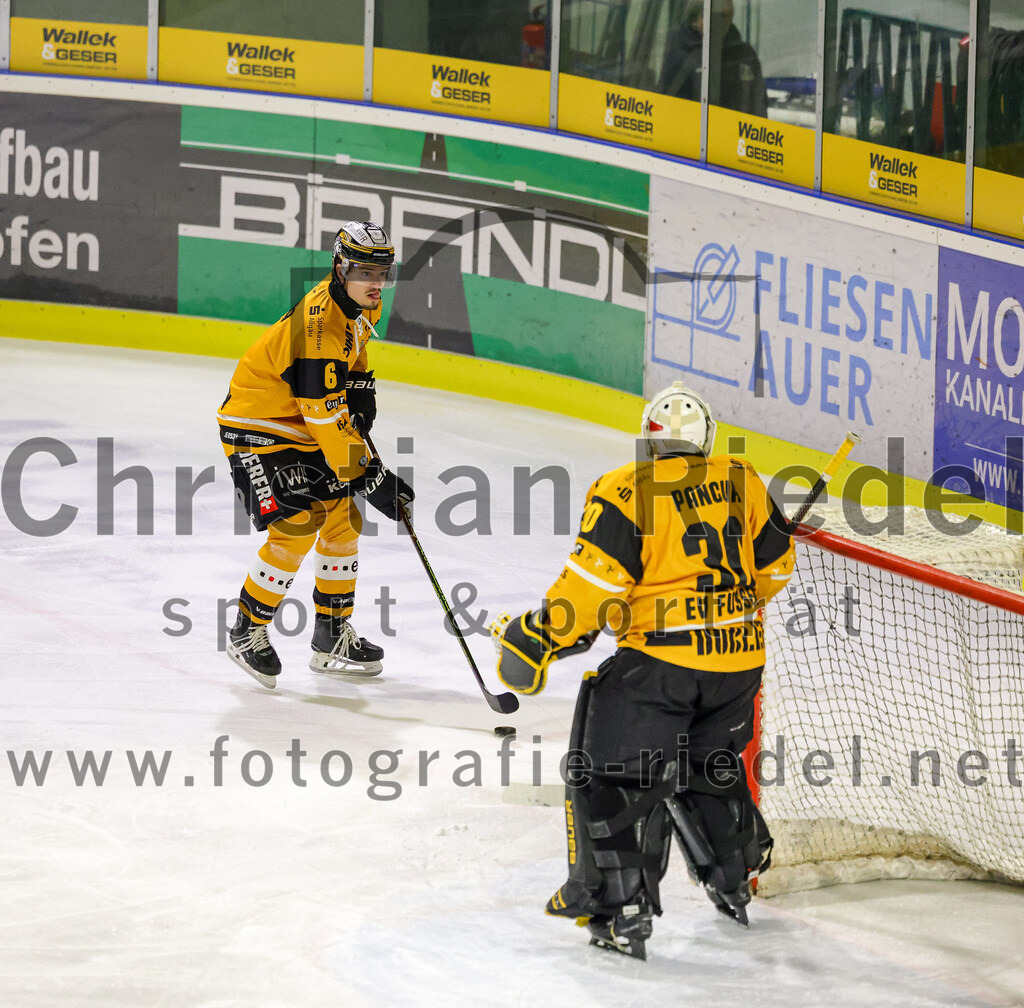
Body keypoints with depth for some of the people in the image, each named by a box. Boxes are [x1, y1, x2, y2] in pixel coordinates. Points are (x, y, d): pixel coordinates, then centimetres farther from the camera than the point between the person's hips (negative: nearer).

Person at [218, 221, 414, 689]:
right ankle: (247, 633, -1)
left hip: (303, 428, 9)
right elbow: (325, 416, -31)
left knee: (344, 519, 8)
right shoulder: (318, 326, -32)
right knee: (297, 527, -18)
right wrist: (368, 477, -28)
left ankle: (332, 635, 21)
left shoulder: (363, 304, -4)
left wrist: (360, 387, 6)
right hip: (256, 427, -9)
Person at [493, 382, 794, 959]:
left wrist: (541, 636, -5)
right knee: (706, 766, 28)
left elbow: (595, 580, -15)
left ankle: (623, 909, -7)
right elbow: (773, 567, 19)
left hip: (661, 657, -6)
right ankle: (734, 881, 39)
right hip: (741, 654, 6)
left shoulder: (624, 491, -6)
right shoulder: (742, 483, 10)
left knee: (613, 776, 1)